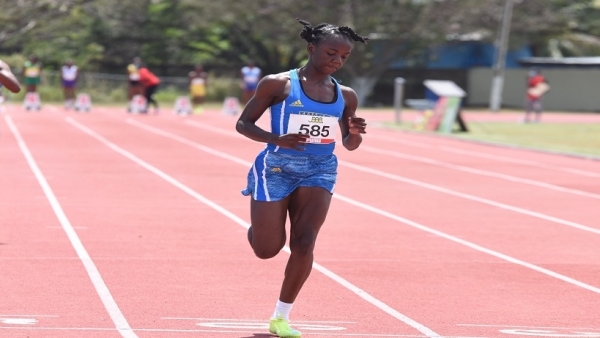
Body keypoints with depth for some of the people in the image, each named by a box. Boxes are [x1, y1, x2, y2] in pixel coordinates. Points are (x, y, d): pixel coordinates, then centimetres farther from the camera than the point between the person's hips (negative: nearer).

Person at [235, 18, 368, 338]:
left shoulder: (345, 96, 4)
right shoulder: (278, 84, -9)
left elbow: (349, 145, 14)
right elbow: (243, 124, -6)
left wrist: (355, 133, -11)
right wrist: (276, 139, -23)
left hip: (320, 171, 3)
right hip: (276, 167, -3)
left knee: (303, 244, -11)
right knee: (267, 249, 0)